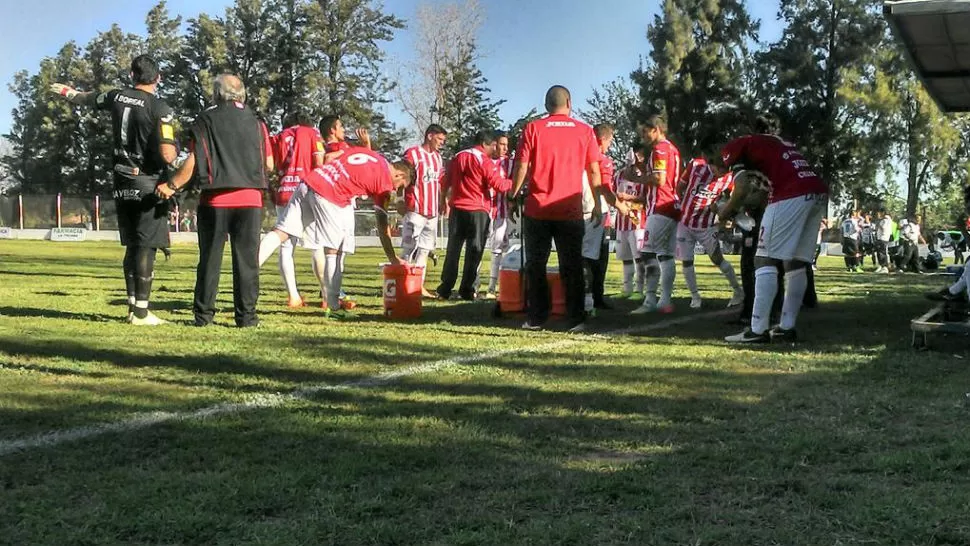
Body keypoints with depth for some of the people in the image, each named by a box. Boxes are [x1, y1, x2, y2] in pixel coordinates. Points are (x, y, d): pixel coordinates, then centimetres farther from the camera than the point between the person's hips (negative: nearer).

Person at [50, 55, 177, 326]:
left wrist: (65, 90, 49)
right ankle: (141, 312, -5)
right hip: (149, 185, -6)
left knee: (132, 246, 14)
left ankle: (133, 307, 17)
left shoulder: (116, 97, 5)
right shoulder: (160, 109, -14)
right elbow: (168, 155, -21)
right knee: (147, 247, -4)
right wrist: (175, 149, 3)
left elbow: (85, 98, 27)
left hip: (123, 184, 6)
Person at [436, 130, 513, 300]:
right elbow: (497, 184, -13)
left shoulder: (458, 157, 11)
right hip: (478, 211, -5)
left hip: (457, 209, 5)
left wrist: (444, 200, 25)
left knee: (453, 250, 8)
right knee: (474, 252, 2)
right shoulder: (485, 161, -8)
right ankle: (467, 291, 2)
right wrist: (512, 183, 3)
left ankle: (445, 290, 6)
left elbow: (446, 181, 15)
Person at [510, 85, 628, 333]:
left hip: (537, 210, -1)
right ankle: (576, 320, 5)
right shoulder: (584, 131, 4)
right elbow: (593, 171, 3)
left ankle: (536, 319, 8)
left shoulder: (533, 129, 0)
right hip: (571, 211, 1)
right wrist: (597, 204, 11)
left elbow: (521, 167, -3)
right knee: (572, 267, 7)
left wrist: (514, 197, 7)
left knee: (535, 266, 8)